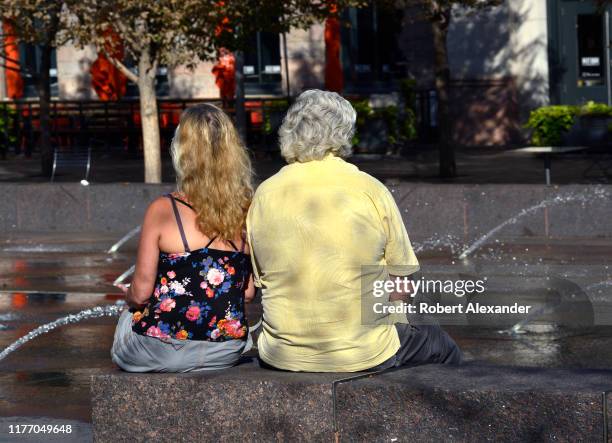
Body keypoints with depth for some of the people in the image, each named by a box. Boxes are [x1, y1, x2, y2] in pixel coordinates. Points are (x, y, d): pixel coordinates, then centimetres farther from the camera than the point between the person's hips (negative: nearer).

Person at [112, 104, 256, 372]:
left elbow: (140, 293, -10)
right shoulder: (245, 212, -4)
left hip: (162, 350, -4)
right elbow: (248, 292, 2)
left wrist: (130, 298, 13)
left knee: (128, 317, 30)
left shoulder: (162, 210, -15)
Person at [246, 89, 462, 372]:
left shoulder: (264, 195, -2)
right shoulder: (371, 191, -9)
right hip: (363, 354, -3)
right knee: (443, 348, 25)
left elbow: (259, 278, 6)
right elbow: (401, 274, -3)